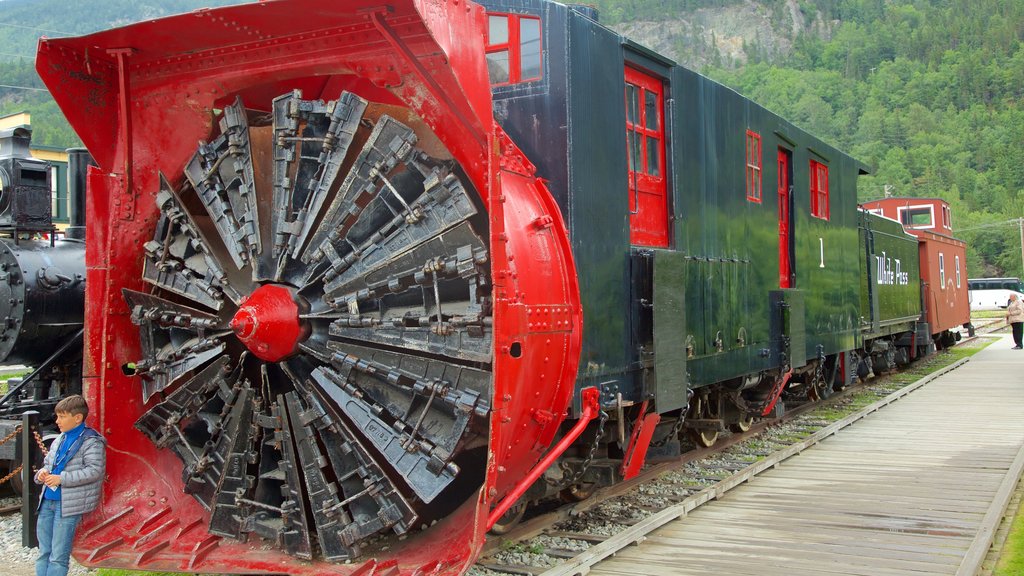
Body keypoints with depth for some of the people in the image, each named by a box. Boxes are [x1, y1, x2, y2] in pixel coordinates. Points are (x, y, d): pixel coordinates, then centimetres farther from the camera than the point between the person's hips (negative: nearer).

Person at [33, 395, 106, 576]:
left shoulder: (91, 441, -10)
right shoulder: (59, 440, 15)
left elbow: (95, 470, -19)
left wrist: (61, 479, -20)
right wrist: (42, 473, 3)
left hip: (68, 504, -8)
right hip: (48, 500, 8)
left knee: (58, 557, -4)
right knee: (44, 553, 13)